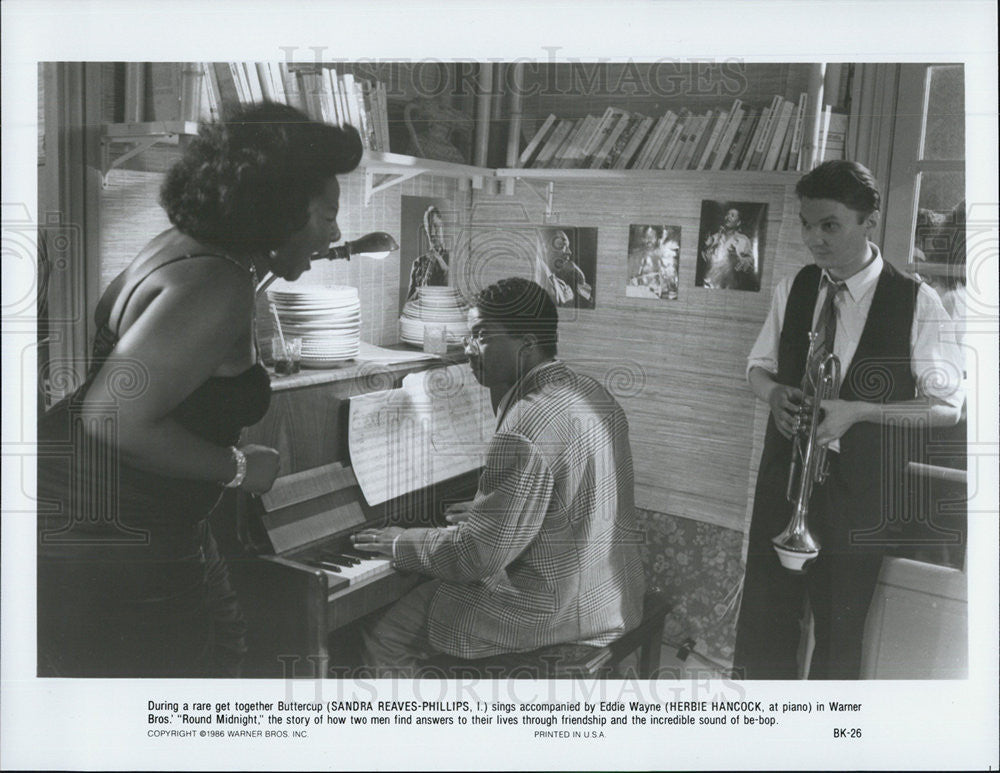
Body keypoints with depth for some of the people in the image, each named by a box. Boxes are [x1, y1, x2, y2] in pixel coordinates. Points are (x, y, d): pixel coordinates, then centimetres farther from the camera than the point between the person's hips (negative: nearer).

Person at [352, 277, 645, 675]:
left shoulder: (527, 427, -25)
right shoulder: (594, 395, 5)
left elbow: (478, 555, -23)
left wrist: (401, 544, -8)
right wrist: (485, 513, 18)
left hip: (558, 613, -10)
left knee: (382, 636, 1)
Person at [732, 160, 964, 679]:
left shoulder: (917, 303, -10)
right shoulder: (791, 290, 2)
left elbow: (946, 407, -6)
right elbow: (758, 366, 14)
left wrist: (857, 411, -20)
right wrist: (774, 393, -10)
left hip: (858, 491, -3)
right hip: (783, 476, 3)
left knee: (839, 628, 10)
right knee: (763, 622, 10)